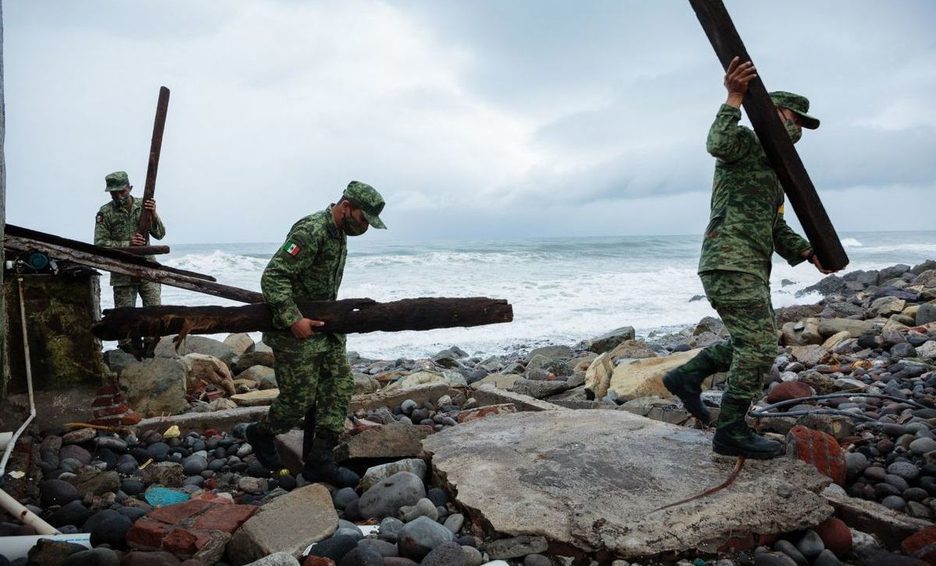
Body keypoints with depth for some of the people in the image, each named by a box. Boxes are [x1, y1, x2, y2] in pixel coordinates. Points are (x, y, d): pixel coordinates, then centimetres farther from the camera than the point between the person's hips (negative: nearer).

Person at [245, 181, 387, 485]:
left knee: (339, 387, 4)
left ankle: (319, 462, 11)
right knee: (299, 398, 1)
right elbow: (272, 277, -25)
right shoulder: (310, 231, -21)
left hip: (324, 326, 9)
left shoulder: (339, 233, 10)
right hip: (296, 332, -9)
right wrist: (293, 320, -30)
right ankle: (261, 433, 30)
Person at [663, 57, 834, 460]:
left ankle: (686, 377, 23)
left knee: (752, 343, 16)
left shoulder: (774, 170, 27)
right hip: (730, 263, -10)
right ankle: (731, 432, 0)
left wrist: (807, 252, 9)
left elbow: (776, 229, 23)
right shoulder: (745, 142, 0)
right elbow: (718, 144, -26)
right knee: (760, 347, -9)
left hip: (752, 268, 10)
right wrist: (734, 99, -33)